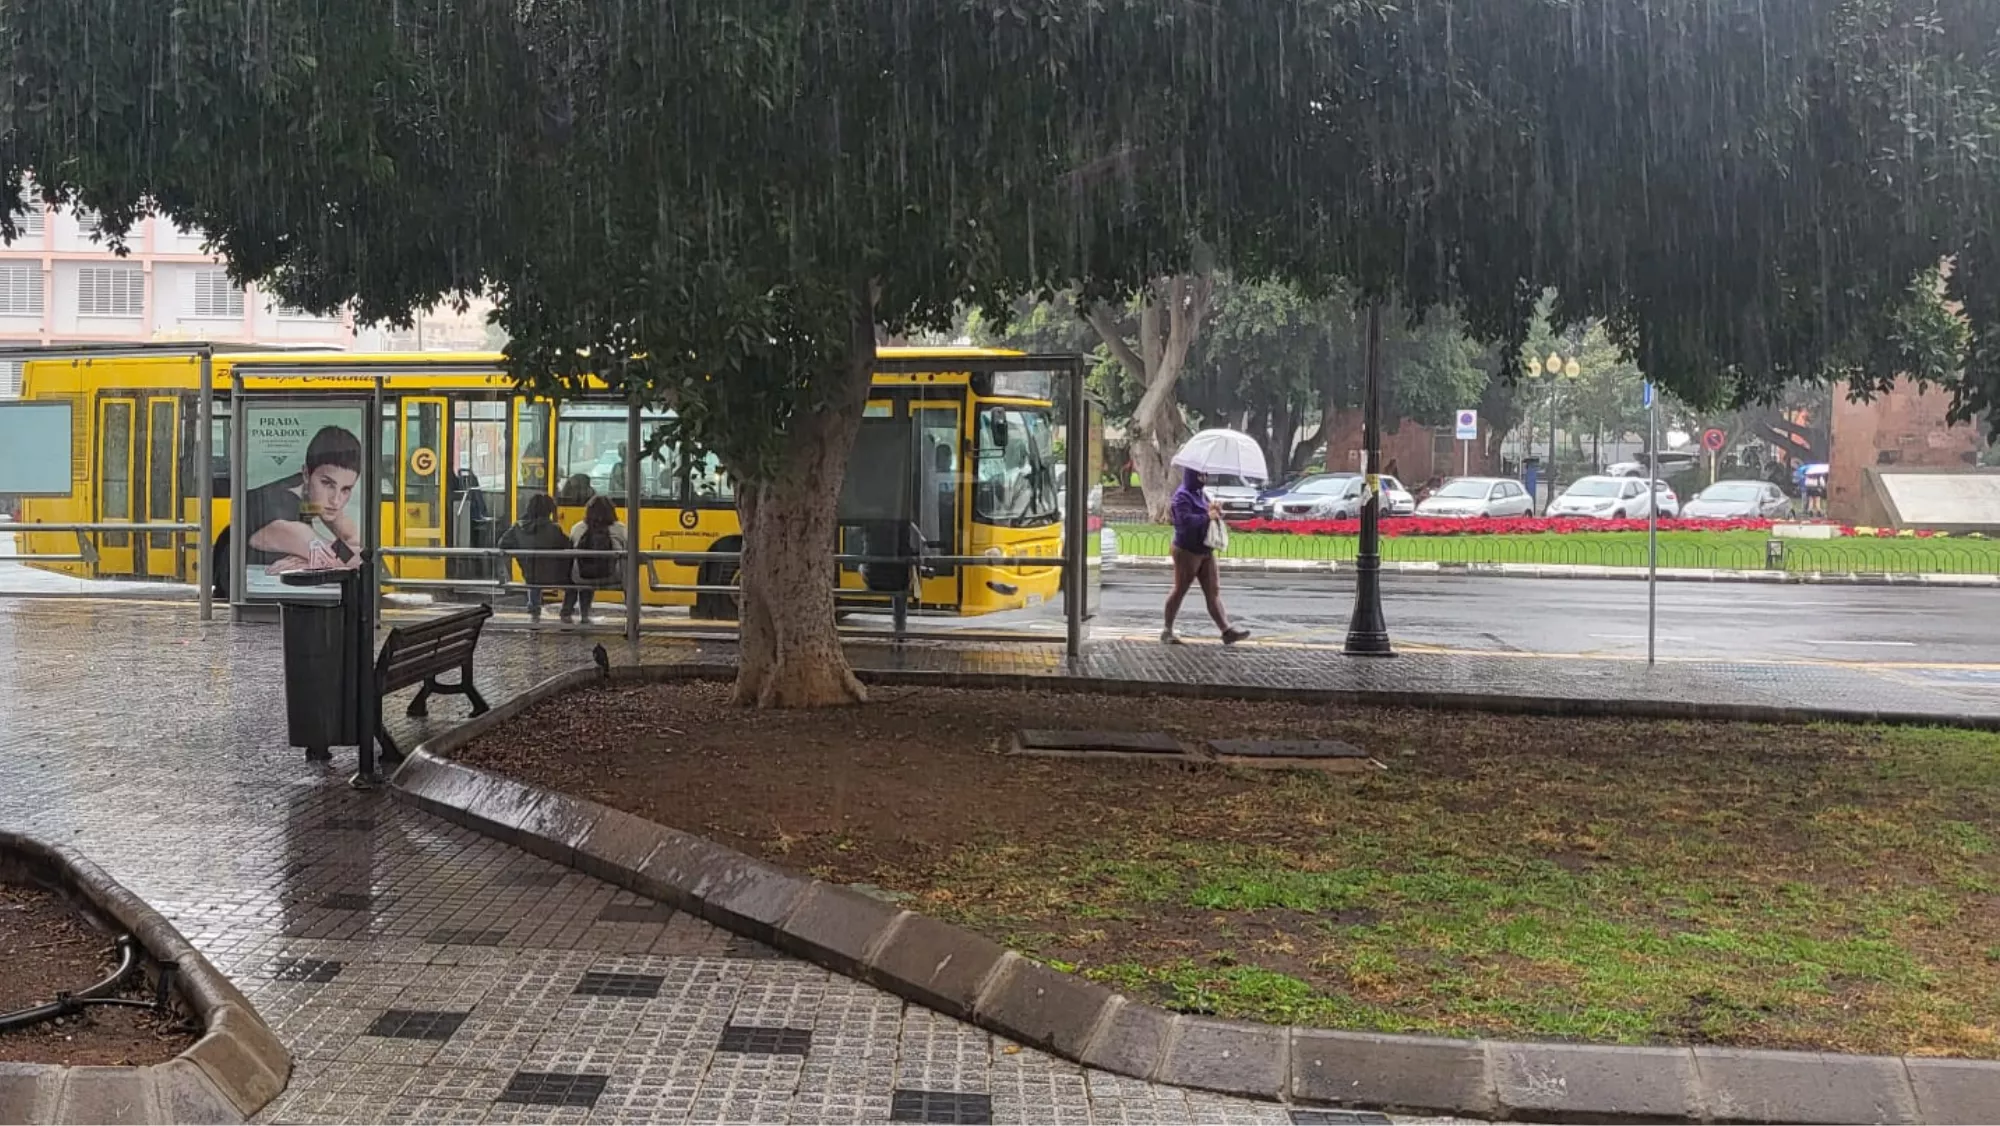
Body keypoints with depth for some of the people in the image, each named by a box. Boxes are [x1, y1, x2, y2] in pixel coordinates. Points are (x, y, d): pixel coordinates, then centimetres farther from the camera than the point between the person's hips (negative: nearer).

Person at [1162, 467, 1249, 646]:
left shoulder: (1203, 493, 13)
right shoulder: (1182, 496, -13)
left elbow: (1213, 515, 19)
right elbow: (1186, 519, -27)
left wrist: (1217, 511, -3)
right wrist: (1207, 517, -23)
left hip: (1205, 550, 8)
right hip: (1187, 551, -8)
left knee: (1213, 591, 1)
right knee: (1180, 590, 2)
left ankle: (1227, 630, -6)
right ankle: (1168, 630, 14)